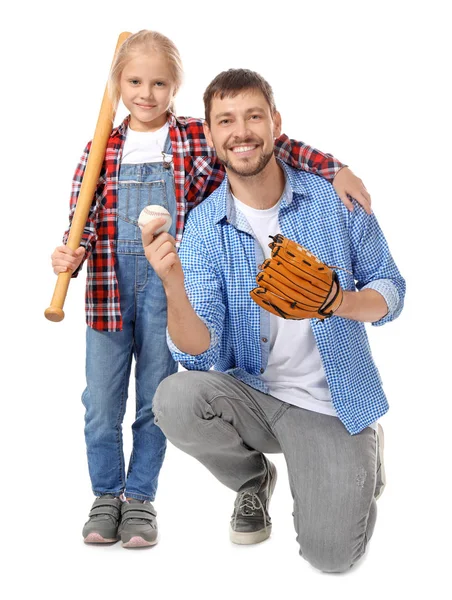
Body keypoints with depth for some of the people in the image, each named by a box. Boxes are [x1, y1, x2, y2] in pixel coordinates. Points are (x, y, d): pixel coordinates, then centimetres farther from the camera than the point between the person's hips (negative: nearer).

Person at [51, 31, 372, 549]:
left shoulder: (199, 140, 1)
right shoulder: (103, 149, 5)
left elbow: (266, 144, -5)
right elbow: (84, 218, 3)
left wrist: (335, 169, -17)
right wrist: (71, 255, -18)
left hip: (170, 283, -1)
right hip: (111, 281, 1)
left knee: (155, 398, 9)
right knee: (101, 400, 6)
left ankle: (140, 497, 25)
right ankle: (107, 495, 25)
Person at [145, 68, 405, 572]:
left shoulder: (333, 196, -7)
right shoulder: (203, 227, -7)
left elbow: (390, 290, 0)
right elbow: (200, 354, -15)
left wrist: (340, 302, -23)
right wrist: (174, 289, -35)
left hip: (329, 400, -1)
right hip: (249, 392, 1)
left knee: (330, 554, -12)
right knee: (175, 400, -30)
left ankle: (359, 455, 22)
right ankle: (253, 480, 4)